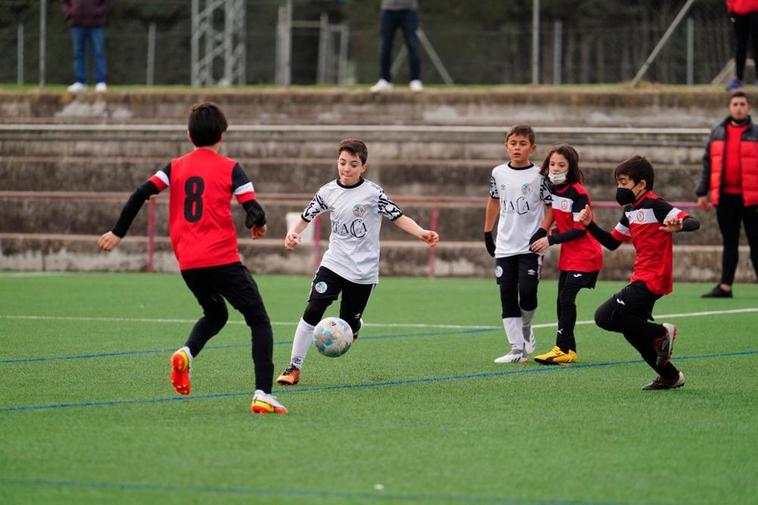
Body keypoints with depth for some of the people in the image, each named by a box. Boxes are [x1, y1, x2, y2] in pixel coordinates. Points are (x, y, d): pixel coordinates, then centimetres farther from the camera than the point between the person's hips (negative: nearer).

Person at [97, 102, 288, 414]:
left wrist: (118, 233, 7)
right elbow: (254, 212, -7)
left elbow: (141, 195, -1)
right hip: (223, 260, -4)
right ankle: (263, 395, -10)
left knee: (215, 314, 29)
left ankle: (186, 354, -2)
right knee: (259, 322, 5)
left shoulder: (176, 168, 9)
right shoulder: (230, 168, -1)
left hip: (188, 265, 5)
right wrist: (258, 225, 16)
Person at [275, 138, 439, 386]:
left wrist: (422, 233, -26)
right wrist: (293, 233, -9)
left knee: (347, 326, 3)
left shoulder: (373, 193, -9)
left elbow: (399, 218, -10)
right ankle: (294, 367, -8)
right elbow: (306, 217, 11)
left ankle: (354, 327, 43)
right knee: (312, 311, -15)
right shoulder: (328, 192, 1)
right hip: (333, 263, 2)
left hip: (363, 271, -2)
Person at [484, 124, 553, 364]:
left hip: (530, 247, -4)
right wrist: (487, 233, 19)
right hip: (505, 246, 4)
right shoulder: (499, 173, 6)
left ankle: (526, 328, 17)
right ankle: (517, 349, 5)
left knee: (527, 292, -15)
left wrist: (542, 232, -13)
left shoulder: (539, 176, -6)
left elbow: (552, 207, -1)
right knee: (508, 297, 1)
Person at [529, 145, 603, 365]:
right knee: (562, 301, 8)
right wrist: (553, 233, 0)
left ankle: (562, 349, -11)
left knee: (566, 299, -13)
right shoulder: (552, 189, 5)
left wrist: (551, 240, -20)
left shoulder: (578, 193, -18)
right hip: (567, 256, 8)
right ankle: (569, 350, 14)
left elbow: (580, 229, -19)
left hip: (584, 256, -8)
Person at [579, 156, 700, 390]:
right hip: (641, 279, 10)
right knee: (632, 330, 16)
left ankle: (661, 333, -6)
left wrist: (678, 226, -45)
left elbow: (693, 222, -23)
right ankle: (670, 376, 24)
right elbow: (612, 242, 21)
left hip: (652, 280, -10)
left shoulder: (654, 205, -13)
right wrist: (590, 225, 9)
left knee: (605, 316, -17)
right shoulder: (630, 210, 14)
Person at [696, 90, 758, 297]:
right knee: (729, 243, 9)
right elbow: (708, 164, 13)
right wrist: (702, 192, 8)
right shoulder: (718, 133, 11)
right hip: (725, 198, 3)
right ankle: (725, 286, 12)